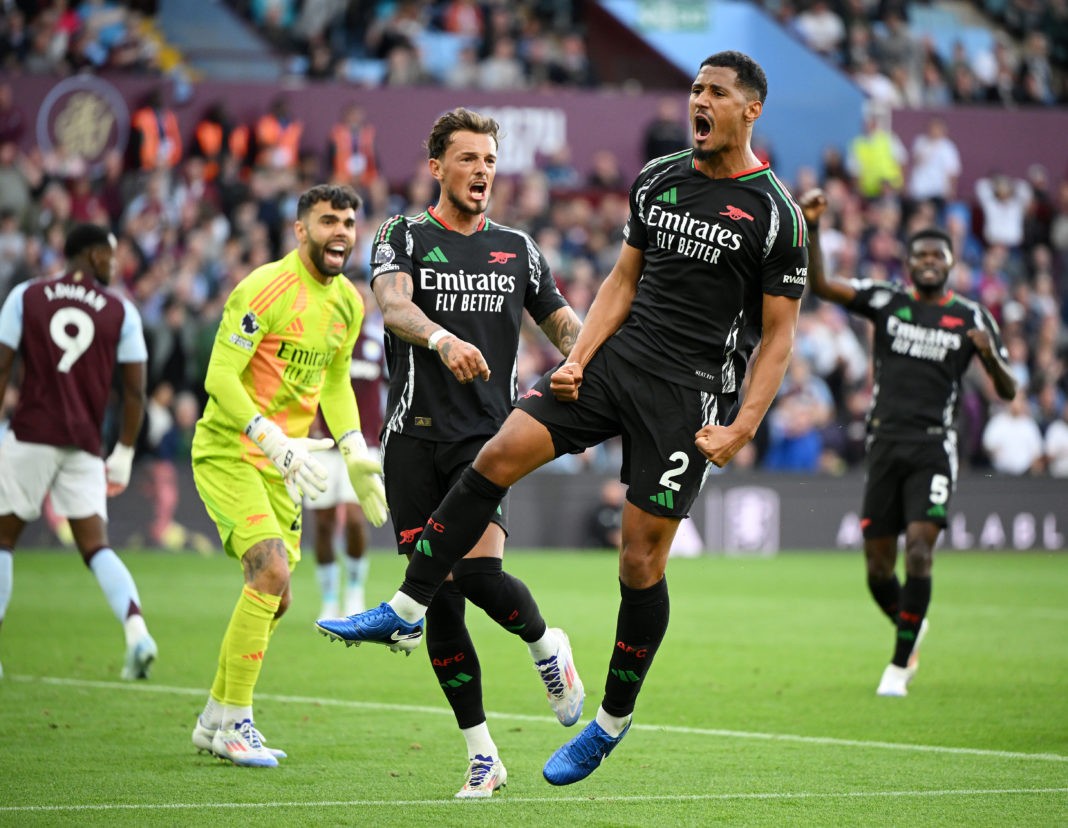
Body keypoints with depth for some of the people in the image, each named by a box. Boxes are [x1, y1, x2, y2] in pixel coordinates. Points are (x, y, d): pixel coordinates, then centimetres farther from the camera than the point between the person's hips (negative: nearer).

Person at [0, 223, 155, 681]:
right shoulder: (121, 311, 4)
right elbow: (135, 391, 3)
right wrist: (124, 453, 13)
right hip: (84, 446, 1)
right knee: (96, 546, 3)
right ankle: (137, 631, -18)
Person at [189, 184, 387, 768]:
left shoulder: (347, 303, 7)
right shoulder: (265, 289, -18)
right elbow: (220, 377, -22)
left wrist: (354, 454, 10)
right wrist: (277, 443, -31)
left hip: (281, 463, 8)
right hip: (228, 452, -8)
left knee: (274, 597, 9)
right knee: (271, 570, -23)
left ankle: (213, 722, 25)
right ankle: (235, 724, -13)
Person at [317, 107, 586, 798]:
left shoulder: (517, 248, 14)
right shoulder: (404, 237, 4)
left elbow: (565, 323, 19)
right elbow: (394, 305, -16)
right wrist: (442, 339, -38)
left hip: (488, 435, 0)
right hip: (415, 437, 0)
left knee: (478, 571, -21)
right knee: (440, 597, -2)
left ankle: (547, 646, 12)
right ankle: (482, 756, 7)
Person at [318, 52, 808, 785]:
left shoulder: (775, 213, -6)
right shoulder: (656, 180, 9)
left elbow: (778, 335, -4)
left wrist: (741, 430, -12)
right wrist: (578, 360, 3)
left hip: (692, 389, -5)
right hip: (621, 356, 5)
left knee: (641, 560, -2)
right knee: (498, 457, -10)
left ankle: (613, 720, 15)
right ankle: (409, 608, -1)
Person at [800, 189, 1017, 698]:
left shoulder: (972, 318, 6)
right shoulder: (886, 302, 7)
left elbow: (1007, 392, 6)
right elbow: (820, 285, -4)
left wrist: (991, 355, -16)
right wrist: (812, 227, -18)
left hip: (934, 448, -2)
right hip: (886, 444, 2)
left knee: (919, 550, -18)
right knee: (878, 570, 3)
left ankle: (900, 664, -7)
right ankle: (910, 627, 34)